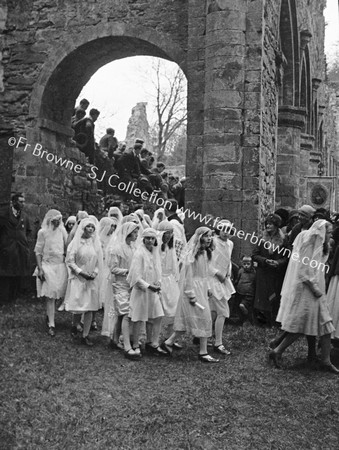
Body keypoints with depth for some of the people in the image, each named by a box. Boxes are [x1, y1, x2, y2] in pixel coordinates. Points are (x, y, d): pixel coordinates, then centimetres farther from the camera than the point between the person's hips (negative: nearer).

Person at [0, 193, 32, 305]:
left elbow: (28, 230, 24)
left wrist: (24, 240, 12)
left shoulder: (24, 215, 8)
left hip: (21, 250, 5)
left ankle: (12, 298, 17)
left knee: (17, 276, 7)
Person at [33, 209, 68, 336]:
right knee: (50, 296, -4)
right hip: (48, 266, -3)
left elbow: (67, 247, 10)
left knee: (56, 294, 6)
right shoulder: (43, 232, -5)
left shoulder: (62, 230, 4)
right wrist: (40, 269, -9)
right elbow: (38, 252, -4)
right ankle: (51, 325, -2)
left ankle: (49, 315, 29)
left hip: (61, 266, 3)